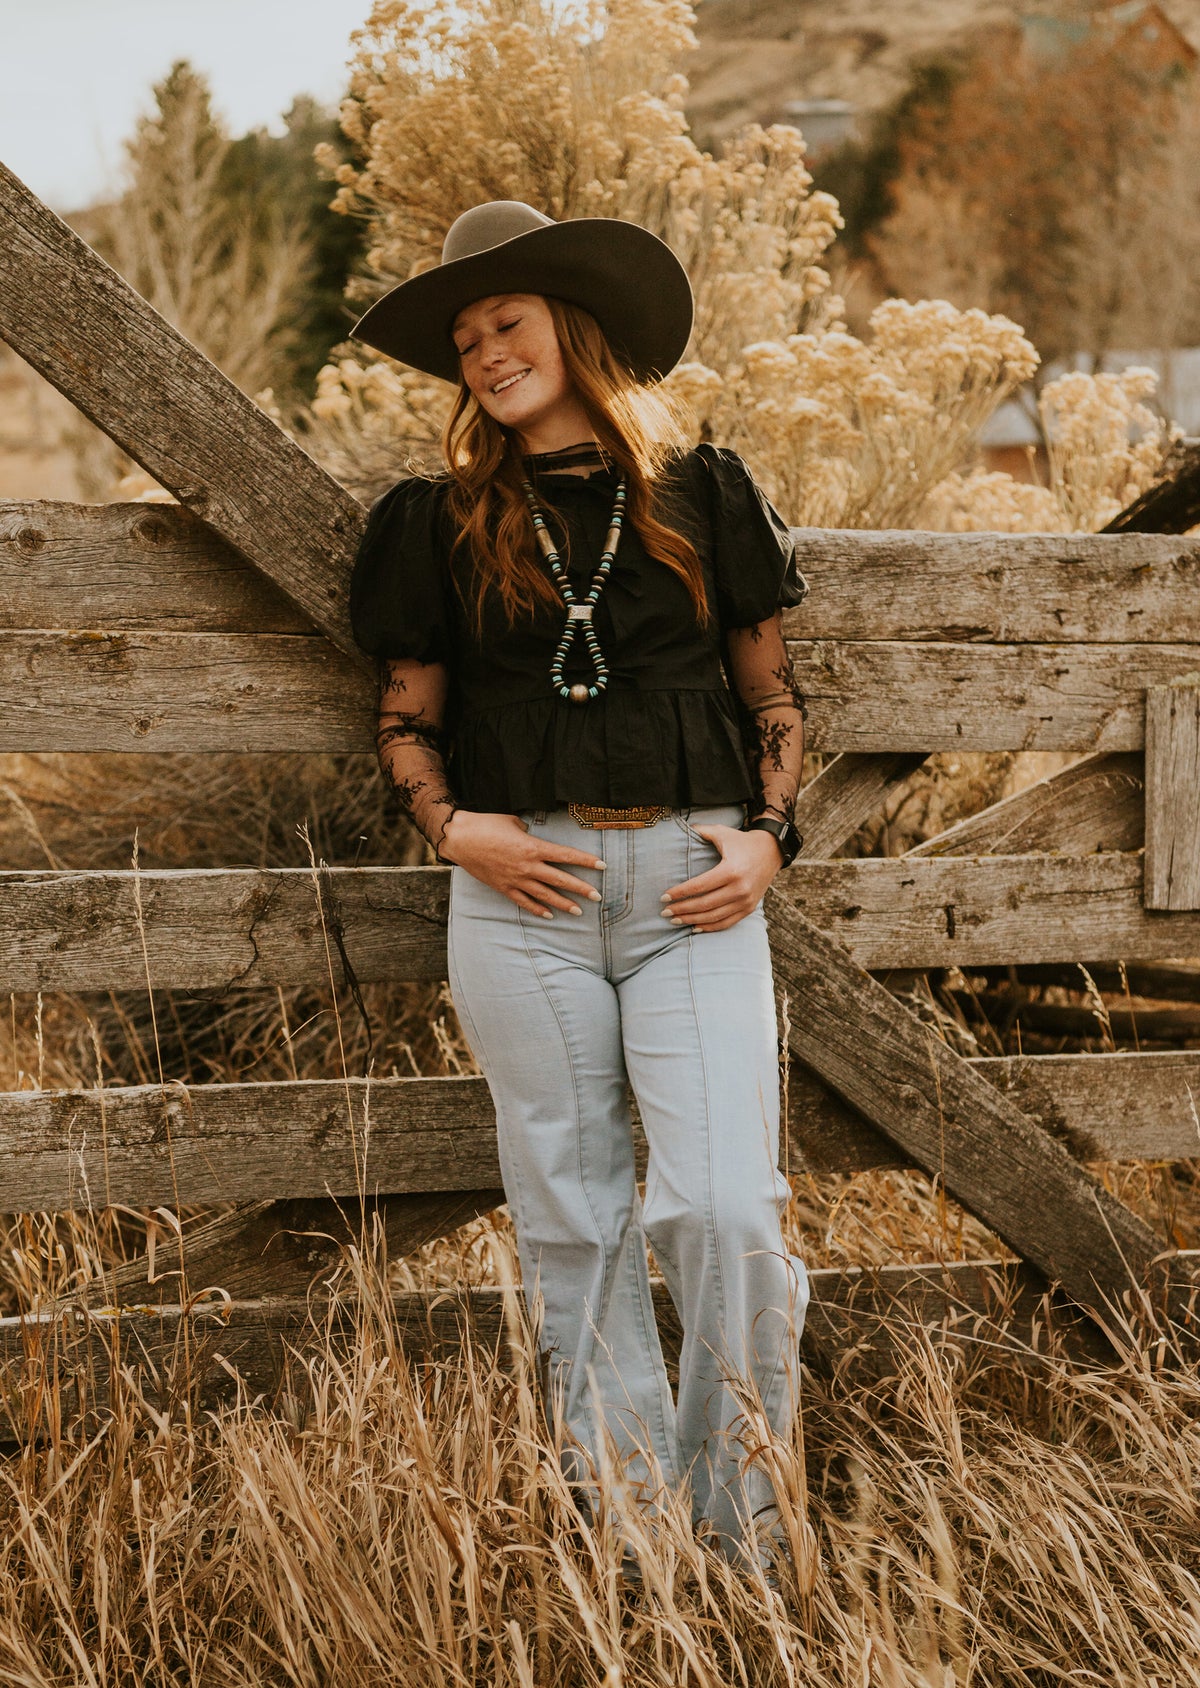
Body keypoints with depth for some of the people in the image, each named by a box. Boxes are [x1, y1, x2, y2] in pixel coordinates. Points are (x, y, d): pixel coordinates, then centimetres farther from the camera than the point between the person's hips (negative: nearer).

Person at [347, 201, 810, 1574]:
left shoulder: (702, 497, 8)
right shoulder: (443, 524, 9)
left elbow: (771, 696, 13)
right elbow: (407, 721, 13)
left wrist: (767, 836, -2)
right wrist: (455, 828, -5)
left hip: (692, 888, -1)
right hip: (523, 891, 1)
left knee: (726, 1210, -11)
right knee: (571, 1221, 5)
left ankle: (742, 1524, 5)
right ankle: (622, 1507, 16)